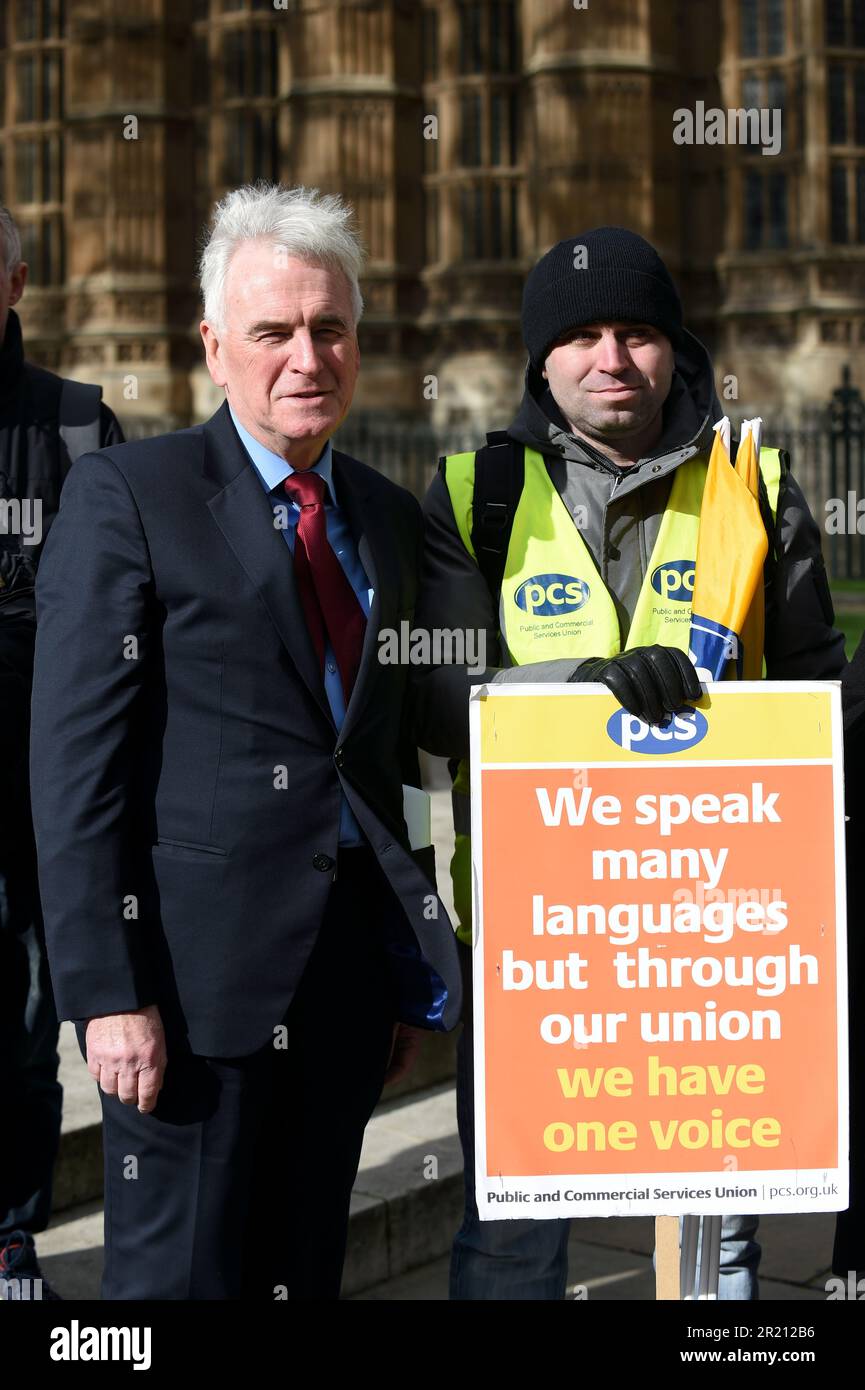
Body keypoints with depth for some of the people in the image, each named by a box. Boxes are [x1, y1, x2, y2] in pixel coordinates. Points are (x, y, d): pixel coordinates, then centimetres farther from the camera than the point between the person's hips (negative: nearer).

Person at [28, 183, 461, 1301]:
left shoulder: (388, 518, 14)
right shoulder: (126, 495, -5)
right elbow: (74, 767, -10)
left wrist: (409, 973, 17)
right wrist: (107, 993, -16)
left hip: (349, 966, 6)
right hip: (198, 965, -6)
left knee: (307, 1270, 13)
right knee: (178, 1275, 0)